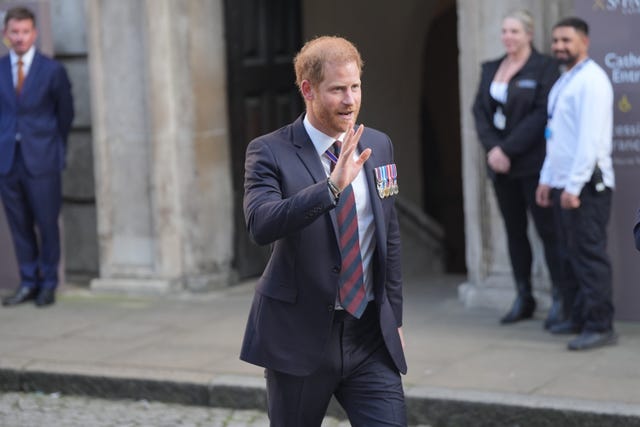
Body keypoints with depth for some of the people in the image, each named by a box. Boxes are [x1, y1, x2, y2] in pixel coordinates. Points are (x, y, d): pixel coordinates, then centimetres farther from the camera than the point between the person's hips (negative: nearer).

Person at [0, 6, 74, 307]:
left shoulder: (52, 70, -1)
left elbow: (65, 113, 8)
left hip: (41, 159, -2)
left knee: (47, 223, 0)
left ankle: (48, 284, 12)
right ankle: (28, 282, 18)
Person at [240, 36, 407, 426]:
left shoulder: (379, 146, 7)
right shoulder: (270, 153, -9)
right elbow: (261, 224, -27)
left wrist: (395, 316, 16)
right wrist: (332, 185, -36)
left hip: (371, 336, 4)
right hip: (301, 336, -3)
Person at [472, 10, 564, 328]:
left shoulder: (544, 68, -6)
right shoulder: (490, 69, 14)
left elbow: (541, 114, -14)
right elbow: (479, 111, 7)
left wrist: (508, 149, -17)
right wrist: (492, 148, -9)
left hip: (532, 163, -6)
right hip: (500, 164, 6)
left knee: (547, 229, -4)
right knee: (514, 230, 9)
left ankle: (560, 299, 1)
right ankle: (523, 298, 16)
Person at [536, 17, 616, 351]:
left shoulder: (591, 80, -11)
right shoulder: (563, 82, 18)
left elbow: (590, 138, -18)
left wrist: (574, 185, -21)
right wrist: (547, 179, 17)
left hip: (585, 185, -9)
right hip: (562, 183, 9)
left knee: (590, 255, -8)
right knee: (570, 255, 12)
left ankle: (600, 326, -5)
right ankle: (579, 318, 19)